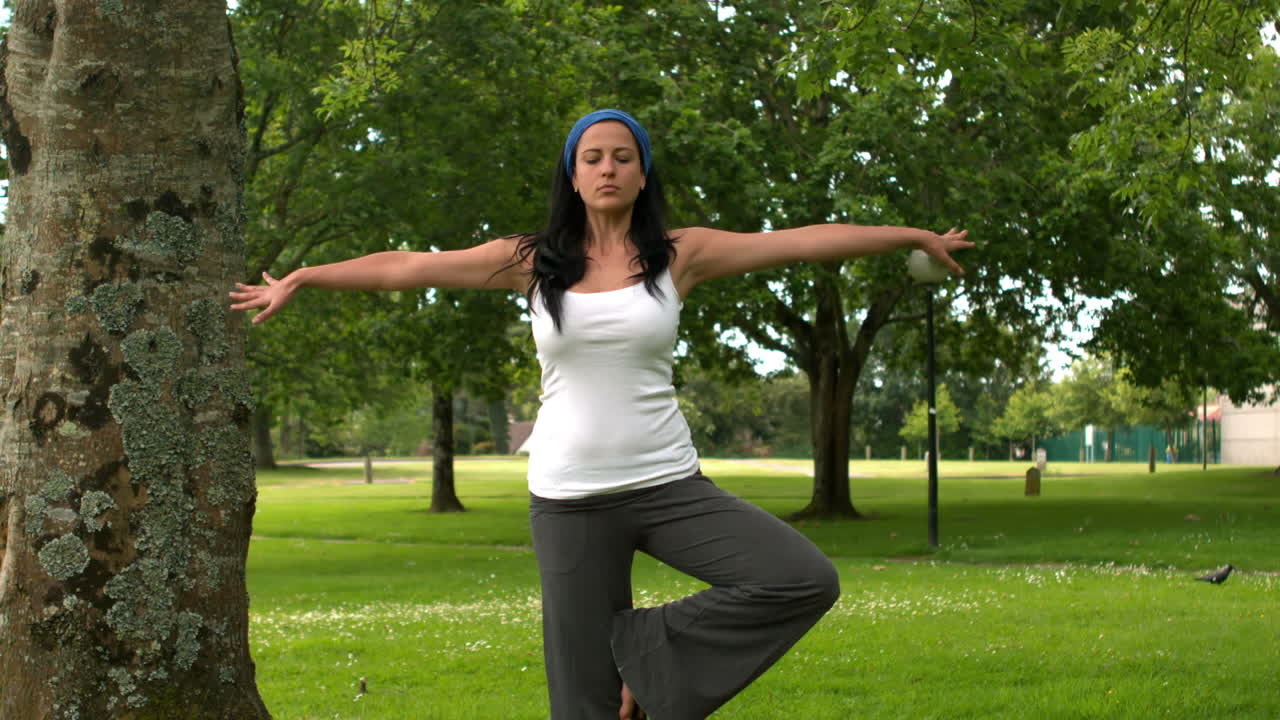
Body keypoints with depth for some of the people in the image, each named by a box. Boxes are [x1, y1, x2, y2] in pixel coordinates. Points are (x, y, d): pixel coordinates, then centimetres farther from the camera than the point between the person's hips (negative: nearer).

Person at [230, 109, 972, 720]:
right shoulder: (533, 260, 2)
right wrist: (299, 278, 9)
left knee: (808, 581, -17)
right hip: (569, 498, -1)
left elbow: (808, 240, 3)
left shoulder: (681, 255, 1)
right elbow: (406, 266, 6)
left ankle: (646, 649, 0)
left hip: (667, 484, 1)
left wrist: (919, 237, 8)